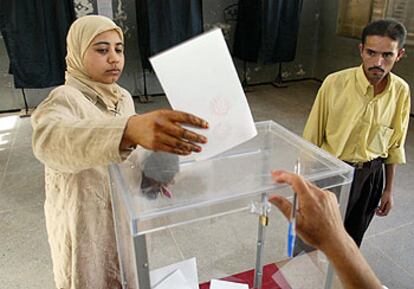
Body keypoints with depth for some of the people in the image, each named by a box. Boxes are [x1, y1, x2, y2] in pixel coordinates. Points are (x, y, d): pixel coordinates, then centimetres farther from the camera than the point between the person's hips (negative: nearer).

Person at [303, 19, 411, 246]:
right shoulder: (335, 83, -20)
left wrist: (388, 189, 9)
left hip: (371, 176, 4)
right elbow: (312, 136, -11)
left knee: (352, 239, 22)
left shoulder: (401, 91, -8)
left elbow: (394, 145, 4)